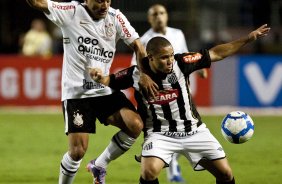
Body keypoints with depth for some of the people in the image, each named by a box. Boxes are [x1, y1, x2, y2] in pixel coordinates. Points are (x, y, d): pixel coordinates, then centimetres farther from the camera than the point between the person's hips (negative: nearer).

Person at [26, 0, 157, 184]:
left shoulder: (115, 17, 0)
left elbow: (137, 45, 2)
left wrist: (144, 74, -12)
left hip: (106, 90, 4)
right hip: (76, 92, -3)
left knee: (135, 125, -18)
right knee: (77, 151, -9)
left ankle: (99, 165, 5)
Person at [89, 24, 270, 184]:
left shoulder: (180, 63, -13)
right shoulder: (136, 74, -14)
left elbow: (216, 54, -5)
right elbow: (108, 81, -1)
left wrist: (248, 38, -7)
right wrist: (99, 77, -25)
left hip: (194, 131, 2)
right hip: (160, 134, -2)